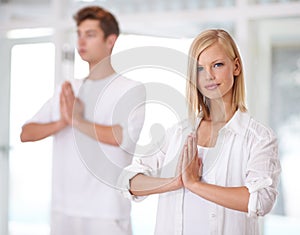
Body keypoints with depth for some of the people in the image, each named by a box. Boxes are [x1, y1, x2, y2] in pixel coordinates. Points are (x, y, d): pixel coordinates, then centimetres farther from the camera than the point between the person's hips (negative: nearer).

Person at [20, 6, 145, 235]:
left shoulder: (131, 89, -1)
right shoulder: (67, 90, 14)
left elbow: (127, 136, -18)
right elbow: (26, 133, 9)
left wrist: (79, 121, -11)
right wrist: (61, 123, -10)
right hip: (63, 209, 5)